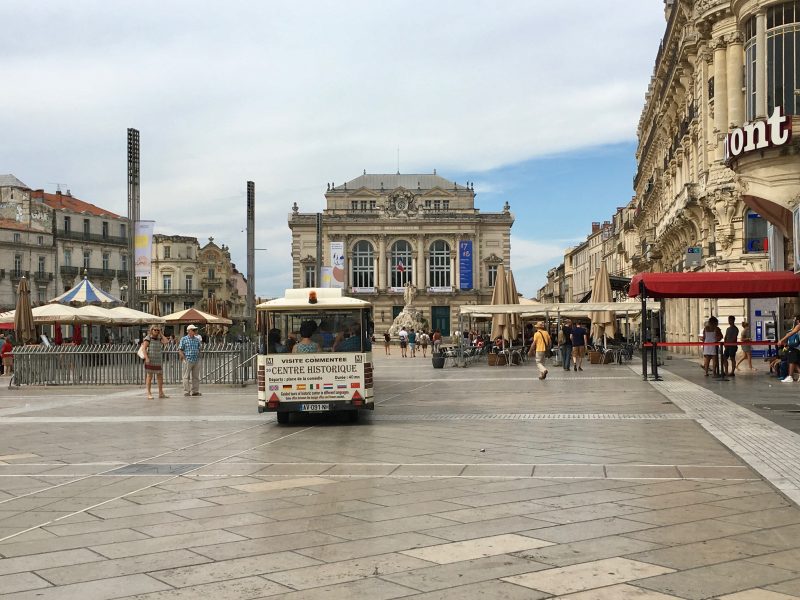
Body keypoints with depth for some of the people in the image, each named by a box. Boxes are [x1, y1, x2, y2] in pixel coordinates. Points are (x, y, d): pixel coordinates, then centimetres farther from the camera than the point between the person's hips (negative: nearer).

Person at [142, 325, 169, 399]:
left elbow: (166, 342, -4)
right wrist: (146, 358, -22)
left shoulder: (159, 339, 12)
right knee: (149, 376, -4)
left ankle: (161, 393, 15)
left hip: (158, 361, 6)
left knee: (160, 376, 7)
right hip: (150, 360, -6)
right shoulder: (148, 338, -4)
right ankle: (149, 394, -3)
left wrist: (161, 334, 2)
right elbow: (144, 348, -11)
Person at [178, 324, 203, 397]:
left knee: (196, 377, 6)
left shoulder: (197, 339, 13)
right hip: (188, 360, -5)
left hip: (196, 361, 5)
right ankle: (186, 392, 2)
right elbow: (180, 350, -3)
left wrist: (198, 357, 11)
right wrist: (184, 358, -11)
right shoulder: (184, 339, -1)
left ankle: (195, 391, 12)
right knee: (187, 377, -1)